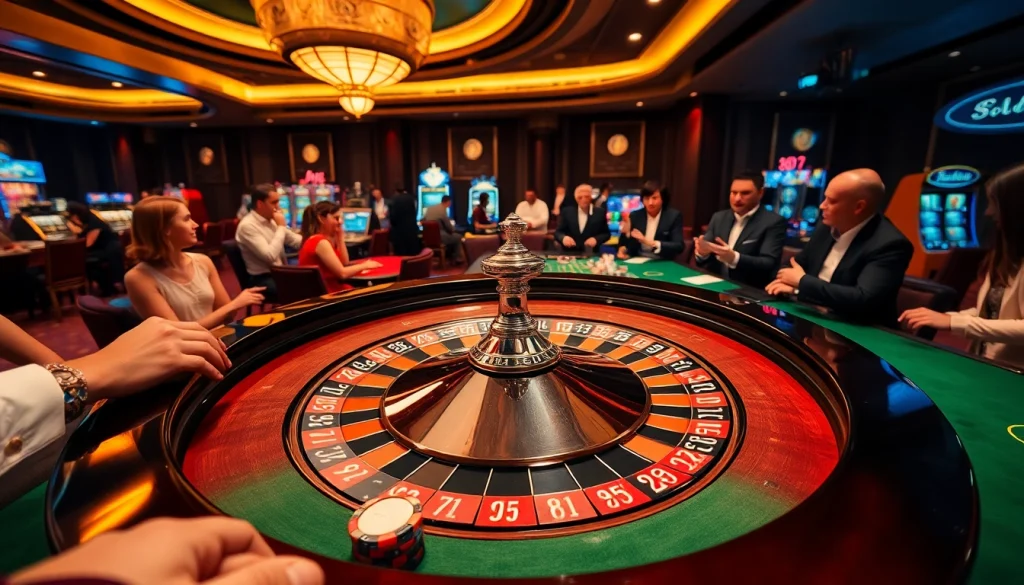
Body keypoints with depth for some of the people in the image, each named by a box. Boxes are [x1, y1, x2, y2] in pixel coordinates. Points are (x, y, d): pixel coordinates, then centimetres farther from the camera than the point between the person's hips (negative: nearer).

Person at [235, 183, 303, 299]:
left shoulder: (271, 220, 9)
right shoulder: (247, 225, -15)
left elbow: (295, 240, 16)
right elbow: (270, 256, -24)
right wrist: (281, 227, -17)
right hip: (263, 280, -8)